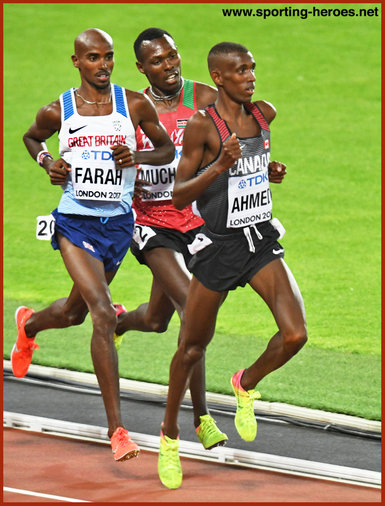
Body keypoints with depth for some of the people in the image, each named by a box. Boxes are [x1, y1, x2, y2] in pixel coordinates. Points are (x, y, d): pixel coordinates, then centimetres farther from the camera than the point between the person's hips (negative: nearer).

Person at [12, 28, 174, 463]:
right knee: (103, 314, -19)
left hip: (118, 223, 3)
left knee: (76, 311, 21)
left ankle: (28, 325, 60)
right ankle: (116, 429, -17)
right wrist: (47, 162, -3)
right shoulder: (58, 111, -3)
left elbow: (167, 148, 9)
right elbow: (31, 137, 18)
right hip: (75, 222, -3)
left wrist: (136, 157, -12)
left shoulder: (135, 105, -2)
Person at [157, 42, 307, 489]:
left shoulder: (264, 114, 3)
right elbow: (179, 197, -14)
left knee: (294, 334, -14)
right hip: (218, 246, -4)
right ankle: (169, 435, 29)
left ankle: (246, 386, 16)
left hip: (262, 241, 4)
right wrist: (219, 166, -26)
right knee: (193, 347, 8)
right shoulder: (201, 126, -13)